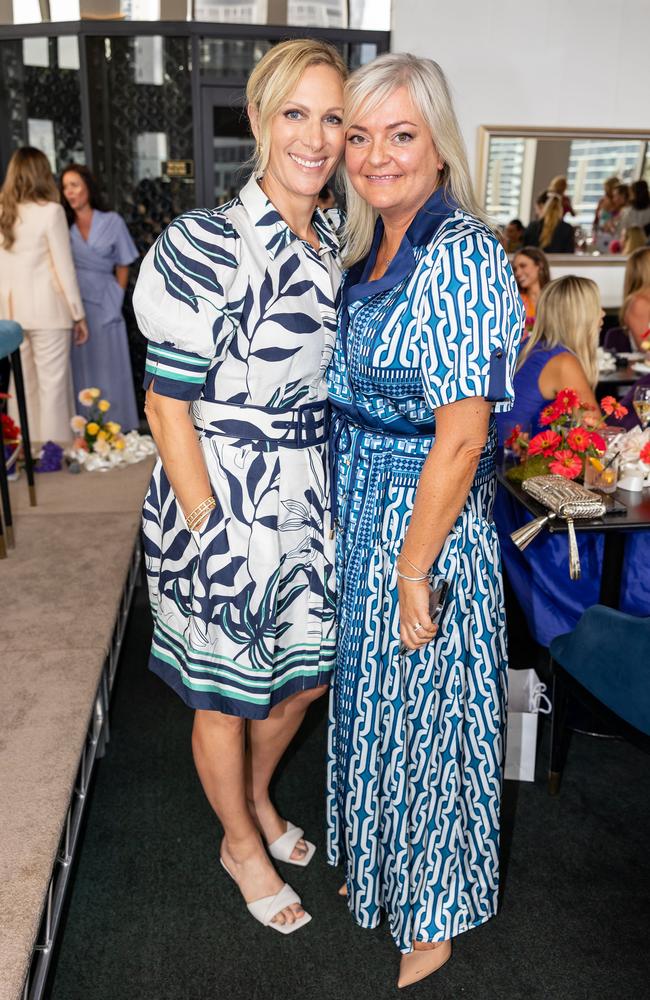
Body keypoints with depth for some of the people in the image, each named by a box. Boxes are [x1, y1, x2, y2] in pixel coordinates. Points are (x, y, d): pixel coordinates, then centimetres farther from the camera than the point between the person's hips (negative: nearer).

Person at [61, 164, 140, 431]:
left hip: (104, 305, -1)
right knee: (80, 369, 5)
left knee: (109, 369, 4)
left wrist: (115, 301, 1)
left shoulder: (112, 222, 5)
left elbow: (123, 267, 8)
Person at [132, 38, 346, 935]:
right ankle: (240, 843, 42)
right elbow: (167, 403, -17)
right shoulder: (209, 246, -18)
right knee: (227, 692, 14)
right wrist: (209, 530, -17)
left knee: (305, 674, 22)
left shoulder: (329, 244, 5)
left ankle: (258, 798, 52)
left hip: (307, 499, 7)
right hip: (223, 502, -7)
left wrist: (326, 490, 11)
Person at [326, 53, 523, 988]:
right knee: (371, 692, 22)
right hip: (361, 509, 9)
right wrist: (349, 521, 13)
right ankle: (378, 866, 49)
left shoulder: (460, 254, -20)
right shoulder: (373, 247, 8)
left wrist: (414, 569, -19)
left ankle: (434, 919, 36)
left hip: (429, 519, -9)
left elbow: (462, 436, -22)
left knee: (423, 710, 9)